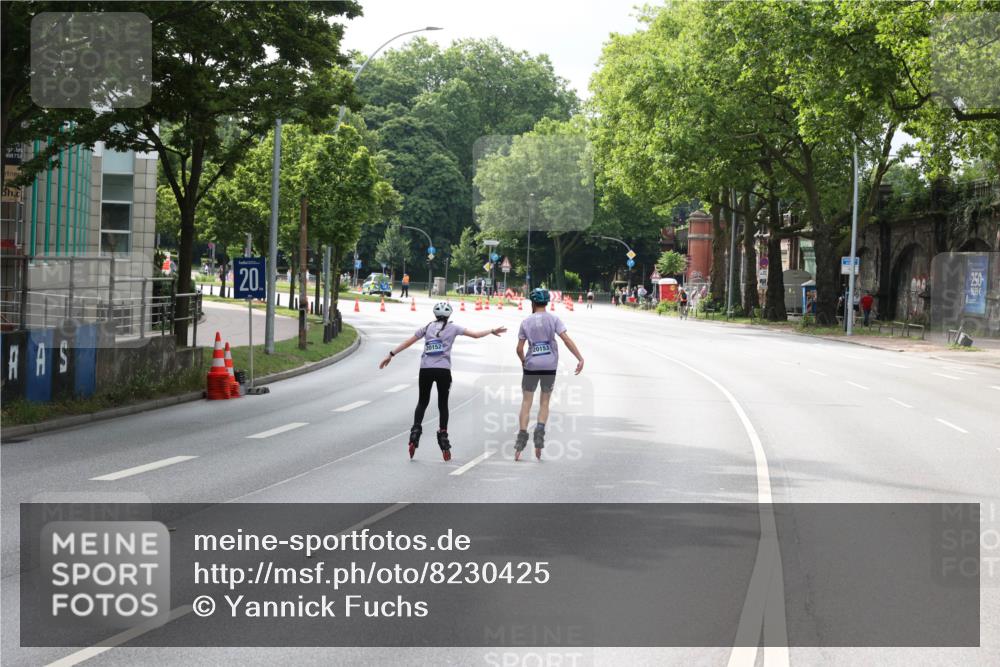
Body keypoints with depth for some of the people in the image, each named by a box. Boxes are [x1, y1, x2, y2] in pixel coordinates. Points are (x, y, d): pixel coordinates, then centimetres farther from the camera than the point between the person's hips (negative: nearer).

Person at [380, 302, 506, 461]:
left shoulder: (427, 327, 11)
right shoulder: (452, 328, 7)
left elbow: (408, 342, 10)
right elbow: (475, 334, 7)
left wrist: (390, 354, 15)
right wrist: (492, 331, 22)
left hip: (425, 370, 2)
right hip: (443, 370, -2)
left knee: (422, 402, 14)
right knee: (443, 404, 10)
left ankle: (415, 432, -2)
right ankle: (443, 435, 6)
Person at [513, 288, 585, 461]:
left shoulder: (526, 322, 2)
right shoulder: (553, 319, -1)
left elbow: (519, 348, 3)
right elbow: (566, 339, -11)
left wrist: (523, 361, 22)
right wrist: (580, 358, -10)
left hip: (531, 365, 0)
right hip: (550, 366, 0)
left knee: (526, 403, 6)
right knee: (544, 403, 13)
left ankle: (521, 441, 2)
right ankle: (540, 431, -9)